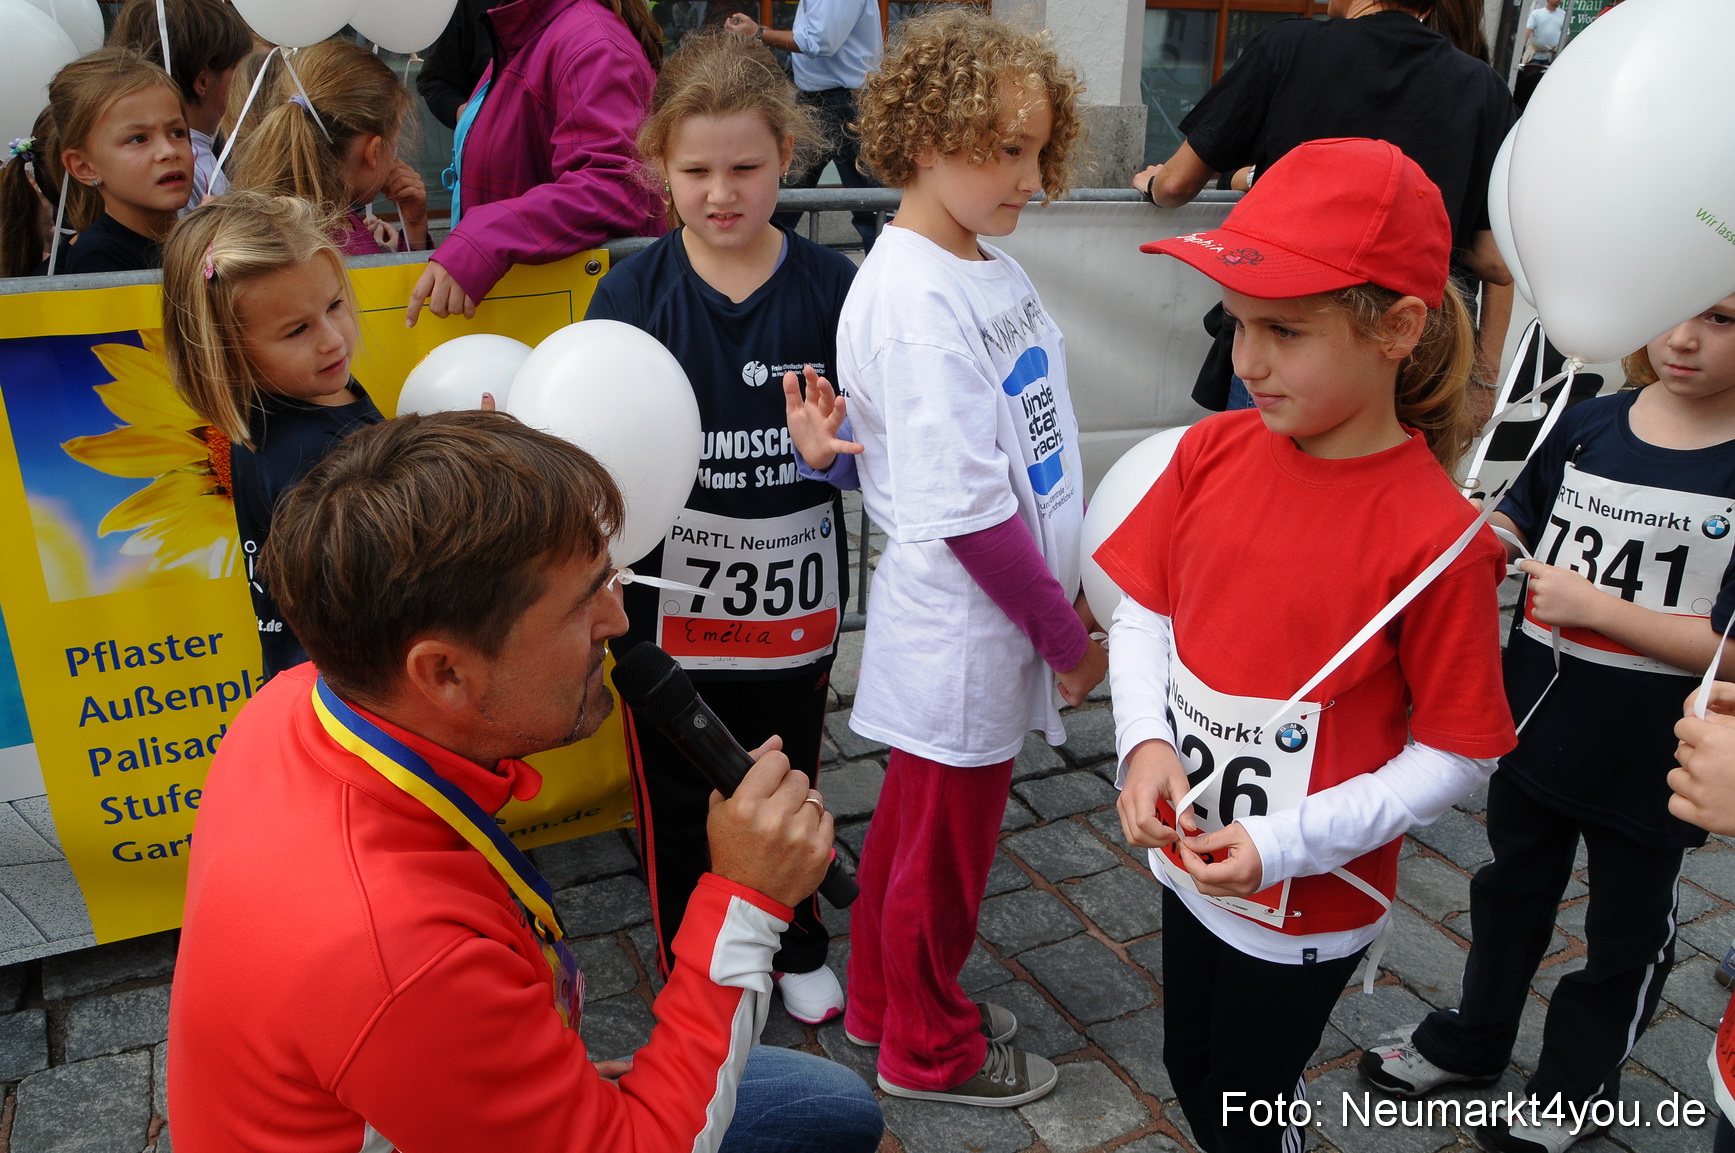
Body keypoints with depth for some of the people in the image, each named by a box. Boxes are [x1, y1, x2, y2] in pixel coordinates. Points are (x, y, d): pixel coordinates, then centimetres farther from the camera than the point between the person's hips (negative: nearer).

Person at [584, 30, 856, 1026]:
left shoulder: (828, 284, -6)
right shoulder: (635, 292, -9)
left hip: (796, 597, 1)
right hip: (675, 598, -1)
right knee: (679, 797, 15)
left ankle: (796, 945, 47)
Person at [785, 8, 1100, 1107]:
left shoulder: (996, 271, 6)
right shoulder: (913, 297, -22)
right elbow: (967, 511, -24)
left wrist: (1065, 598, 7)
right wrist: (1067, 635, -14)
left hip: (1001, 611, 9)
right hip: (962, 631, -9)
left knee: (919, 820, 24)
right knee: (946, 846, 12)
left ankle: (885, 999, 47)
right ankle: (930, 1047, 37)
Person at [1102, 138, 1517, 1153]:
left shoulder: (1436, 537, -24)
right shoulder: (1212, 451, -10)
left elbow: (1458, 755, -17)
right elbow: (1146, 610, 1)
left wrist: (1287, 843, -23)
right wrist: (1146, 742, -15)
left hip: (1310, 906, -5)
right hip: (1189, 855, 5)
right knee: (1190, 1071, 27)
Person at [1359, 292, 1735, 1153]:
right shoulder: (1588, 425, -4)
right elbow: (1514, 530, 8)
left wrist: (1592, 607, -25)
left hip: (1649, 761, -4)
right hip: (1534, 728, 4)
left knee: (1628, 929, 19)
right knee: (1513, 891, 24)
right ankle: (1471, 1040, 47)